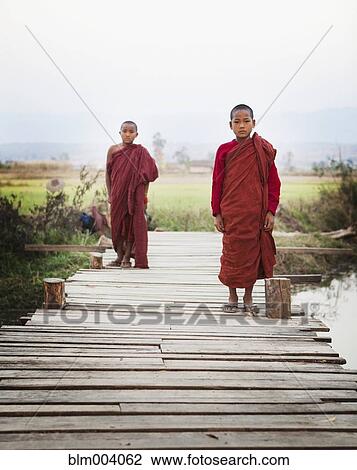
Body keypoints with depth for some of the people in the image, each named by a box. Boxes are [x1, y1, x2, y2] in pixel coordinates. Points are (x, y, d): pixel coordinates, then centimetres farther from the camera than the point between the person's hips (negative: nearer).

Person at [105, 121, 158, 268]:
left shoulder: (141, 152, 0)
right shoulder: (113, 150, 4)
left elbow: (147, 175, 1)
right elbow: (108, 173, 7)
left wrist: (145, 195, -4)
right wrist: (109, 194, 4)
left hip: (135, 194, -2)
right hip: (118, 193, 2)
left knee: (131, 223, 0)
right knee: (117, 223, 7)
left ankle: (127, 257, 9)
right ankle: (119, 255, 19)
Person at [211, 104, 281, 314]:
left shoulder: (264, 150, 0)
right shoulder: (224, 150, 1)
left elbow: (273, 182, 2)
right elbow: (217, 183, 4)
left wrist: (271, 211, -3)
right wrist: (217, 213, 1)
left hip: (256, 214, 0)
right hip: (231, 214, 0)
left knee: (253, 253, 7)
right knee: (232, 253, 7)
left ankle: (248, 298, 21)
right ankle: (232, 297, 23)